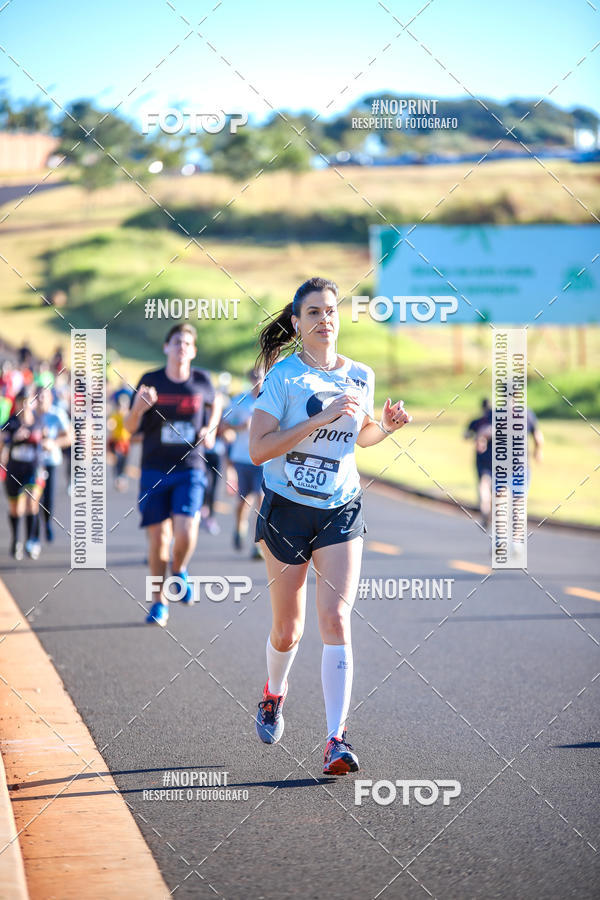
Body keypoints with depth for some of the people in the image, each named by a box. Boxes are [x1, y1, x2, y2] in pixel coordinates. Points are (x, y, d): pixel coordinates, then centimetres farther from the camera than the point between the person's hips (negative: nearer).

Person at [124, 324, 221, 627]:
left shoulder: (202, 381, 2)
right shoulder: (150, 381, -1)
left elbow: (215, 404, 25)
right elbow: (130, 427, 0)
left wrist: (211, 430, 7)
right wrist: (139, 408, -21)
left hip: (190, 469, 0)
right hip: (154, 470, 0)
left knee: (185, 530, -18)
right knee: (157, 537, -1)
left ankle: (179, 572, 14)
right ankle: (159, 601, 15)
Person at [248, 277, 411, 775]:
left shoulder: (361, 376, 3)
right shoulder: (283, 375, -10)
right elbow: (259, 449, -18)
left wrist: (388, 426, 0)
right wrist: (320, 418, -24)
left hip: (341, 513, 2)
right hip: (286, 510, -2)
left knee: (336, 619, -14)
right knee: (288, 630, 9)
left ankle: (337, 740, -16)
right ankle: (274, 694, 43)